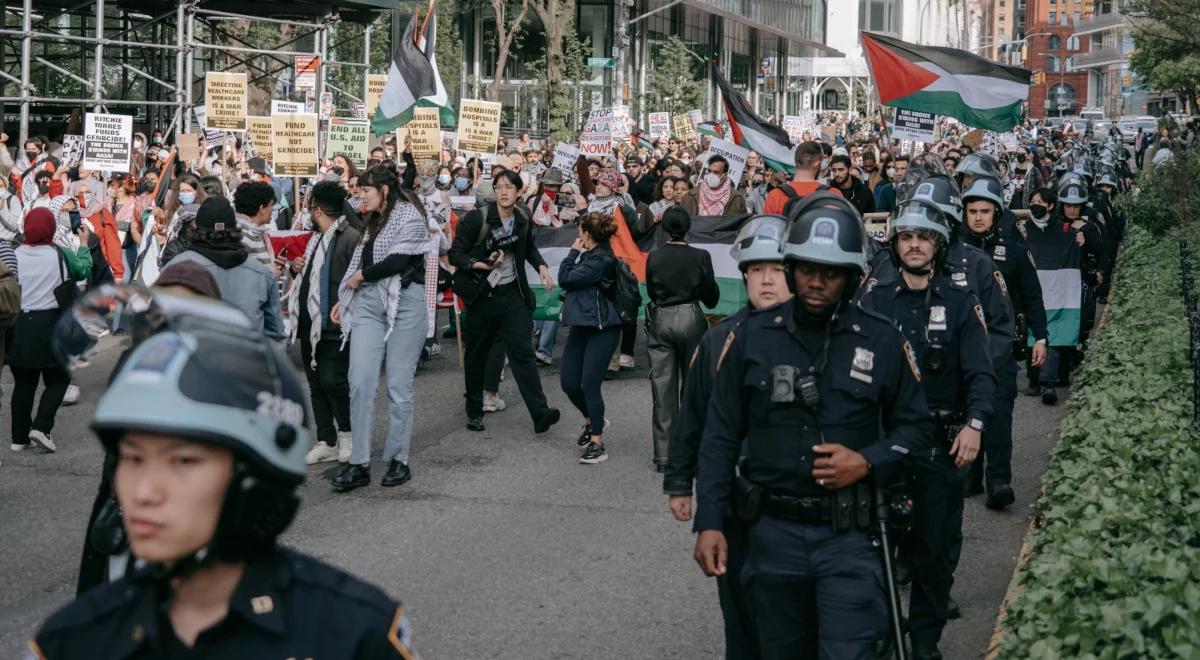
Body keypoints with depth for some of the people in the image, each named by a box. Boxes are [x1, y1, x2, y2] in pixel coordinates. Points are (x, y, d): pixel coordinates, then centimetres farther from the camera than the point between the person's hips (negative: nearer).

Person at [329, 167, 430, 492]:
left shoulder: (409, 216, -4)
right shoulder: (372, 222, 19)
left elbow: (397, 261, -15)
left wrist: (360, 276, -3)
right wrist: (344, 298, 12)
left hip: (403, 304, -6)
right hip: (367, 303, 6)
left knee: (398, 386, -1)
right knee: (360, 382, -5)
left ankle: (398, 459, 9)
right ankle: (359, 463, -4)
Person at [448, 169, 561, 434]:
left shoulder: (523, 219, 3)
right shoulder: (476, 219, -11)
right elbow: (455, 254, -10)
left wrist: (542, 267, 4)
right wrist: (483, 265, -25)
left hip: (513, 293, 2)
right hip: (482, 295, -2)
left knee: (522, 352, -10)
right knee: (477, 355, 9)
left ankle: (540, 413, -18)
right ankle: (474, 412, 26)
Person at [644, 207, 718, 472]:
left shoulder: (653, 258, -3)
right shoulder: (700, 257, -7)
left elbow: (650, 291, 8)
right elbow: (711, 298, 0)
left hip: (660, 320, 1)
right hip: (691, 319, -1)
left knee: (663, 389, 5)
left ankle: (663, 455, 4)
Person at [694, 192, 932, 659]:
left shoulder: (882, 340, -3)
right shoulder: (753, 336, -1)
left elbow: (915, 425, 7)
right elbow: (721, 435, 3)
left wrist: (869, 462, -12)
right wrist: (709, 523, -3)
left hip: (848, 535, -2)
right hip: (772, 533, 2)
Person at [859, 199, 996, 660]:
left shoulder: (960, 305, 3)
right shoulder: (875, 303, 6)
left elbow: (981, 374, -3)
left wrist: (974, 423, -18)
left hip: (941, 444, -1)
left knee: (935, 546, 4)